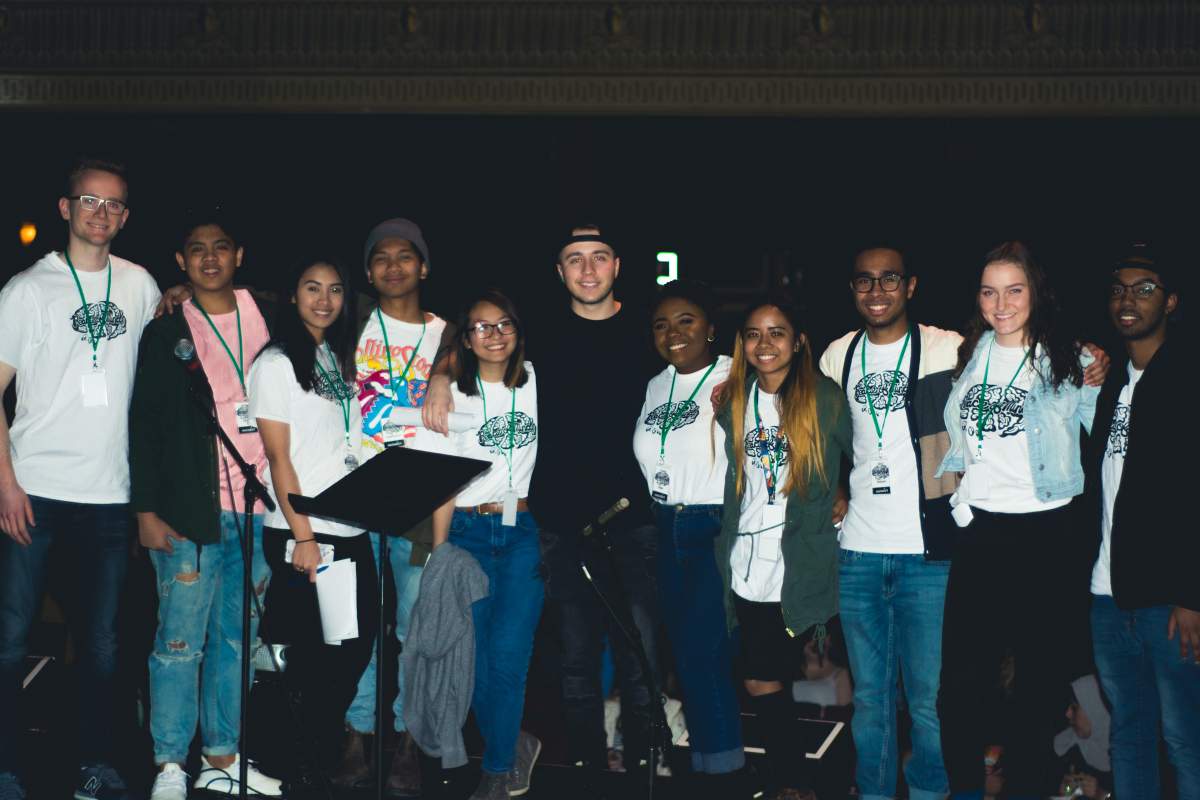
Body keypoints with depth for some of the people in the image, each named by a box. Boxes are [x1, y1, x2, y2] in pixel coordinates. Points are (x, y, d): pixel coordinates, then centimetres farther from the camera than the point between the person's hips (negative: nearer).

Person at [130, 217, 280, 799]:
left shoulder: (262, 319, 10)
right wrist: (146, 510, -6)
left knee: (236, 639, 9)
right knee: (181, 642, -2)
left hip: (255, 510, 4)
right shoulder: (166, 332, 2)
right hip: (190, 512, -3)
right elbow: (143, 424, 0)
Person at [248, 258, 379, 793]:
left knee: (356, 648, 8)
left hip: (352, 532, 7)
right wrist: (302, 537, -15)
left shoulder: (341, 359, 16)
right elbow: (278, 457, -10)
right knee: (315, 655, -2)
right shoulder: (277, 363, -4)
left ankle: (328, 758, 22)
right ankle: (309, 769, 11)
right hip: (302, 535, -7)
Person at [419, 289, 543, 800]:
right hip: (469, 534, 1)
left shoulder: (537, 383, 6)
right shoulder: (454, 397, 6)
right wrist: (438, 553, 0)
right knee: (475, 660, -2)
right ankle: (515, 747, 23)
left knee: (507, 656, -11)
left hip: (525, 532, -1)